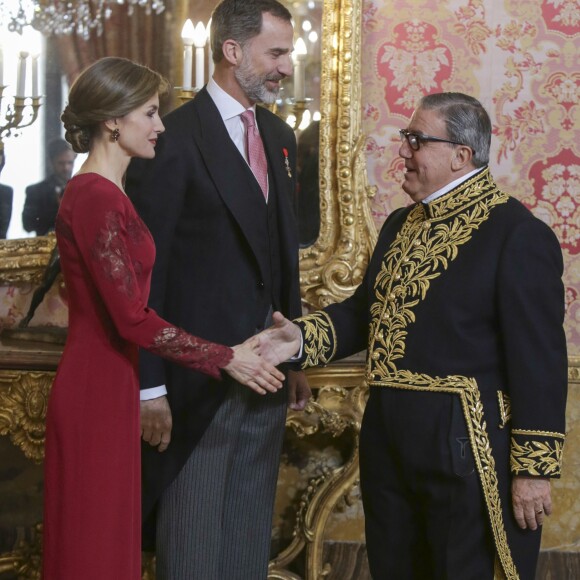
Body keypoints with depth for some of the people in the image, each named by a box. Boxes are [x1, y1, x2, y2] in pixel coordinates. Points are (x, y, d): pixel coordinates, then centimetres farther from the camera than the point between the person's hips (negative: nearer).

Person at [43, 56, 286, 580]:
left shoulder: (104, 193, 12)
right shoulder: (96, 197, -19)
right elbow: (133, 320, -22)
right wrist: (227, 358, -14)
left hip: (108, 389, 10)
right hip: (97, 394, -10)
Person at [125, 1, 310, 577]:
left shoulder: (279, 136, 12)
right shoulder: (174, 140, -13)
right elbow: (144, 269, -14)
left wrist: (296, 357, 14)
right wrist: (150, 386, -16)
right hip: (199, 375, -7)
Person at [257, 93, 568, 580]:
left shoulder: (518, 235, -12)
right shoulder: (401, 225, 14)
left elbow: (540, 361, -15)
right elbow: (365, 310, 20)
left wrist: (534, 468, -17)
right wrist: (305, 338, 1)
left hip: (467, 455, -8)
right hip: (388, 445, 8)